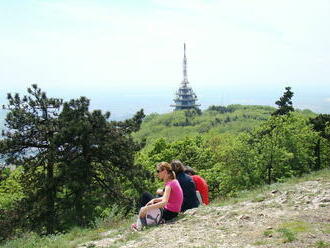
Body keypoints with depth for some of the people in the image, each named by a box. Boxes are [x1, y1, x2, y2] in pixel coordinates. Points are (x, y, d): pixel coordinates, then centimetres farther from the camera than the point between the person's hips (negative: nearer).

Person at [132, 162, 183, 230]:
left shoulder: (169, 184, -21)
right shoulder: (174, 181, 7)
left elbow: (164, 202, -32)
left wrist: (147, 208, -31)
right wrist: (154, 200, 1)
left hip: (170, 213, -9)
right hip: (173, 212, 9)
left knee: (143, 210, -1)